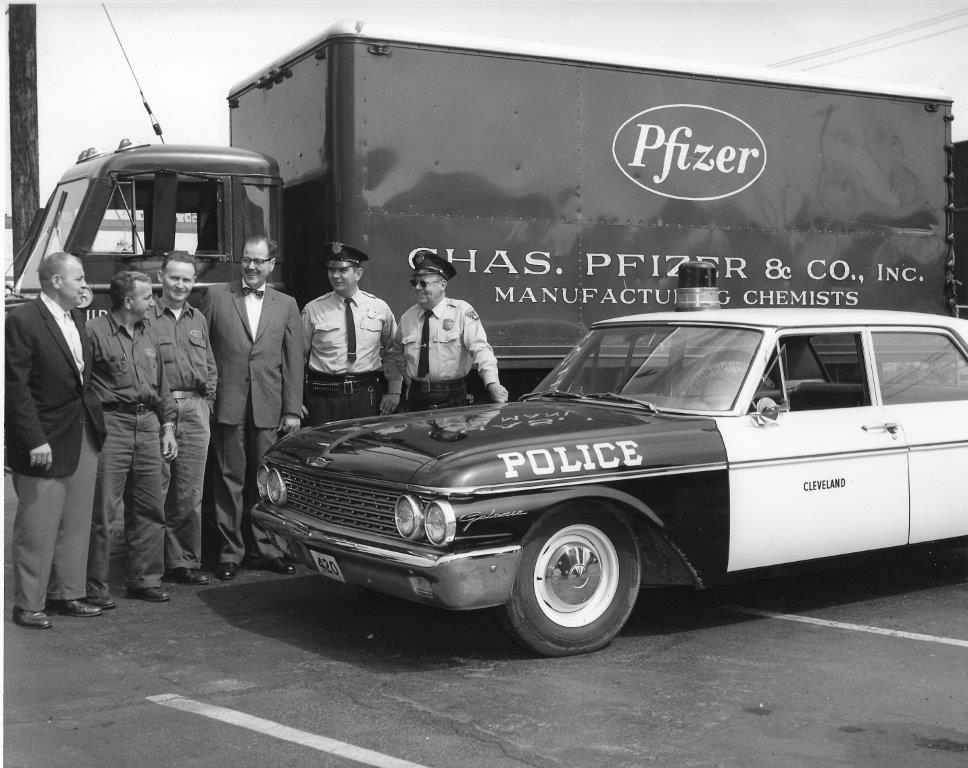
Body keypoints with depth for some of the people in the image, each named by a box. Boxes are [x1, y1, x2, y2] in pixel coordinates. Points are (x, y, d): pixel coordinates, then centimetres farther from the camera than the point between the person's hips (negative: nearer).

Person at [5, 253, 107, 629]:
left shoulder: (76, 317, 11)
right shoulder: (22, 320, -13)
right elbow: (16, 387, -16)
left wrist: (94, 419, 8)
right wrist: (35, 440, -19)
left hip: (84, 440, 8)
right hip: (46, 443, -8)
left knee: (76, 525, 14)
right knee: (37, 530, 2)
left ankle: (67, 594, 26)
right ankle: (28, 605, 14)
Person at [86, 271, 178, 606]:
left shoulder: (146, 335, 17)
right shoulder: (95, 332, -6)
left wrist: (167, 428, 16)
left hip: (148, 425, 7)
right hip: (110, 425, -7)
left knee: (150, 509, 9)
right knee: (101, 510, -4)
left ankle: (144, 579, 20)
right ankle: (94, 587, 4)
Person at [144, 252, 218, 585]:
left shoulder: (198, 320, 17)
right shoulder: (146, 319, 0)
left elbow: (211, 368, 21)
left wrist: (207, 402, 10)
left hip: (195, 410, 4)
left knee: (190, 493, 5)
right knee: (156, 490, -3)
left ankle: (185, 561, 13)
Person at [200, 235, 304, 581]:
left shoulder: (286, 305, 11)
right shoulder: (216, 296, 7)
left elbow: (294, 361, 8)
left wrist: (292, 409, 2)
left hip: (268, 407, 1)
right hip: (227, 405, -1)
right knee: (230, 478, 2)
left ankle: (266, 547, 17)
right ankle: (230, 550, 10)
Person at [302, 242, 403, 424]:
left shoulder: (379, 308, 5)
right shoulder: (313, 310, 0)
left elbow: (393, 352, 14)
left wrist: (394, 392, 6)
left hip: (367, 396, 1)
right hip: (324, 396, -1)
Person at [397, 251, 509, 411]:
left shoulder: (462, 311, -7)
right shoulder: (407, 318, 6)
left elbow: (480, 349, -18)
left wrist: (493, 384, -31)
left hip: (452, 399, -3)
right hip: (416, 399, 3)